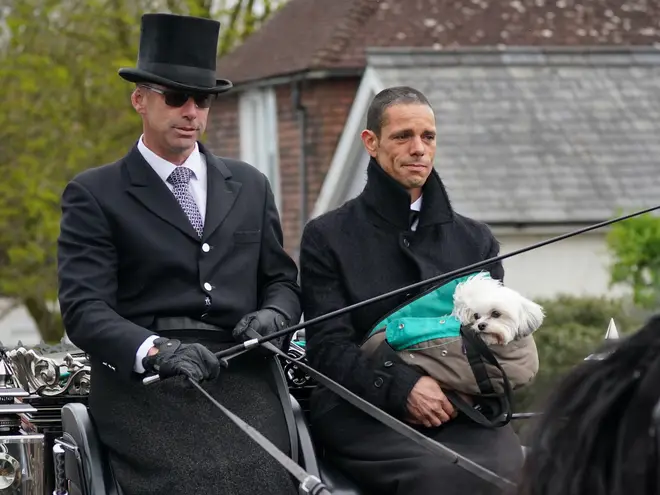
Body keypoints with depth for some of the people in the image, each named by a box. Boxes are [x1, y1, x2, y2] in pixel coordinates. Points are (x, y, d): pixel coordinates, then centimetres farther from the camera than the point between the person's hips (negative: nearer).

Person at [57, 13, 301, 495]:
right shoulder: (93, 195, 8)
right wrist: (155, 349, -21)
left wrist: (274, 313, 0)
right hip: (142, 382, -3)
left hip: (241, 380, 3)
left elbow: (281, 280, 26)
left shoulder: (250, 187, 22)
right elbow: (84, 308, -2)